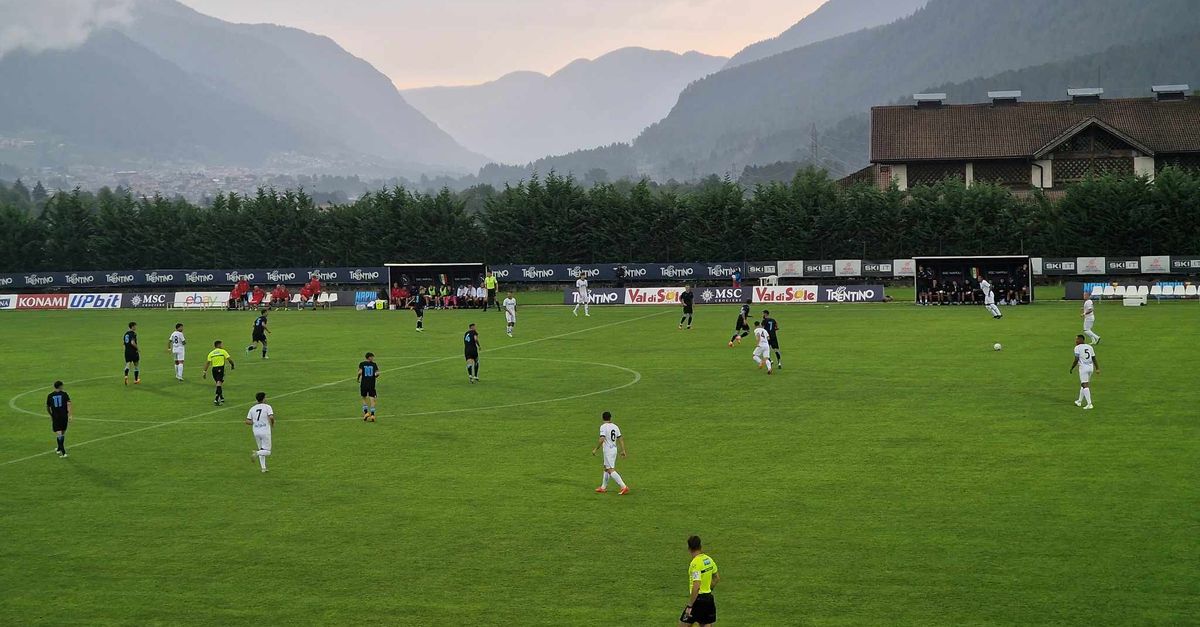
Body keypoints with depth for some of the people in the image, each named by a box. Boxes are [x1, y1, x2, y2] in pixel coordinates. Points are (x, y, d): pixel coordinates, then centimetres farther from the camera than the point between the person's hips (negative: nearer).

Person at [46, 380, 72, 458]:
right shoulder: (64, 394, -1)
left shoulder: (50, 396, 3)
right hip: (64, 416, 1)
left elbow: (47, 408, 12)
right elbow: (68, 404, -12)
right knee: (63, 433, 18)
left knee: (58, 434, -5)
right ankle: (59, 449, 34)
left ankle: (63, 452, -17)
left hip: (55, 417, -1)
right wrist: (70, 415, -16)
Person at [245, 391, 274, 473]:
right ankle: (256, 453, -26)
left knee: (261, 450, 19)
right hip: (265, 431, -5)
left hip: (256, 432, 5)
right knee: (267, 451, 2)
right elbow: (271, 417, -18)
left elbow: (247, 421, 5)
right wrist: (273, 423, 2)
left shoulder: (252, 408, 9)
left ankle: (263, 467, 14)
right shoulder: (267, 407, -4)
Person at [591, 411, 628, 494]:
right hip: (614, 449, 8)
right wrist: (623, 450, 12)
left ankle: (624, 487, -18)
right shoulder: (615, 426, 9)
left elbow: (602, 439, -23)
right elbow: (620, 439, 8)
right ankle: (603, 487, 30)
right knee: (606, 468, 21)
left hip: (608, 450, -8)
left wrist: (595, 449, -14)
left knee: (611, 470, -9)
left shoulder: (603, 427, -13)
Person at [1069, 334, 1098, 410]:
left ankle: (1089, 404, -16)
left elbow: (1076, 360, -10)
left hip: (1083, 367, -7)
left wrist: (1071, 369, 1)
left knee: (1085, 385, -7)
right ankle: (1079, 402, 32)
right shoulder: (1090, 347, 12)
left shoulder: (1077, 348, -7)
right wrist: (1097, 369, 15)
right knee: (1083, 384, 20)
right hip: (1091, 367, 7)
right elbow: (1094, 359, 12)